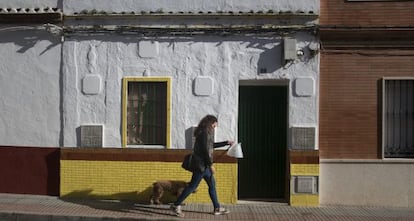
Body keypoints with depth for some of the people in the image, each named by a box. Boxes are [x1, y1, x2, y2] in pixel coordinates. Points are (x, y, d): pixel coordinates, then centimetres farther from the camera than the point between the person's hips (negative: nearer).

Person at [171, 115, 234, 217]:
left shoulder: (205, 133, 14)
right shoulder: (204, 133, -16)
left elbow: (212, 145, 27)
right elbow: (205, 150, -21)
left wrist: (226, 143, 30)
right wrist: (211, 165, -19)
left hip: (204, 164, 10)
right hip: (202, 164, -10)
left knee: (212, 184, 13)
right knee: (193, 185, -4)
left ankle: (217, 208, 22)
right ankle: (176, 205, 5)